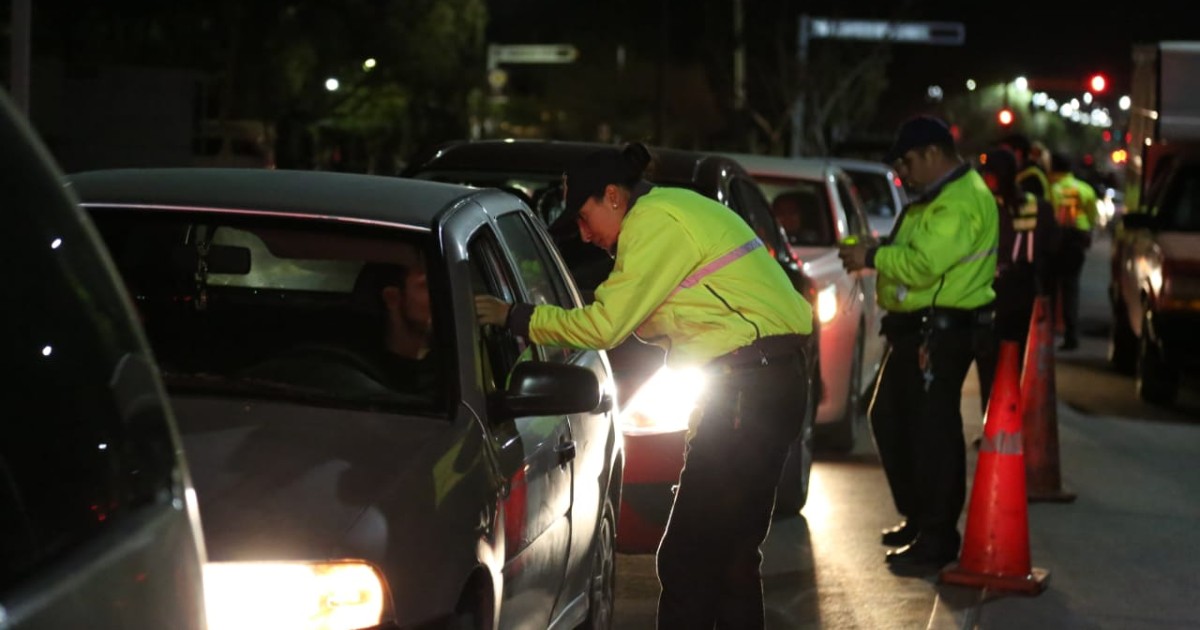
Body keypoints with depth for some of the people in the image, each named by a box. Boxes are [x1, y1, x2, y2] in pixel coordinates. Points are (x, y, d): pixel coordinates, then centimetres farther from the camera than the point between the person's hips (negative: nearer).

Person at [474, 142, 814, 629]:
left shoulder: (654, 223, -10)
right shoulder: (676, 208, 22)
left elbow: (604, 325, -12)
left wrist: (514, 317, -3)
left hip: (751, 383, -11)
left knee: (688, 556, -9)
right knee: (732, 554, 16)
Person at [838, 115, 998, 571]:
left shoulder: (960, 201, -18)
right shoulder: (939, 197, 19)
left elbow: (924, 263, -28)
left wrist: (872, 256, -16)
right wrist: (875, 258, 7)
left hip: (942, 333, -12)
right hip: (917, 328, 12)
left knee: (932, 432, -7)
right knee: (888, 419, 18)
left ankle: (937, 539, -1)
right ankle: (918, 516, 29)